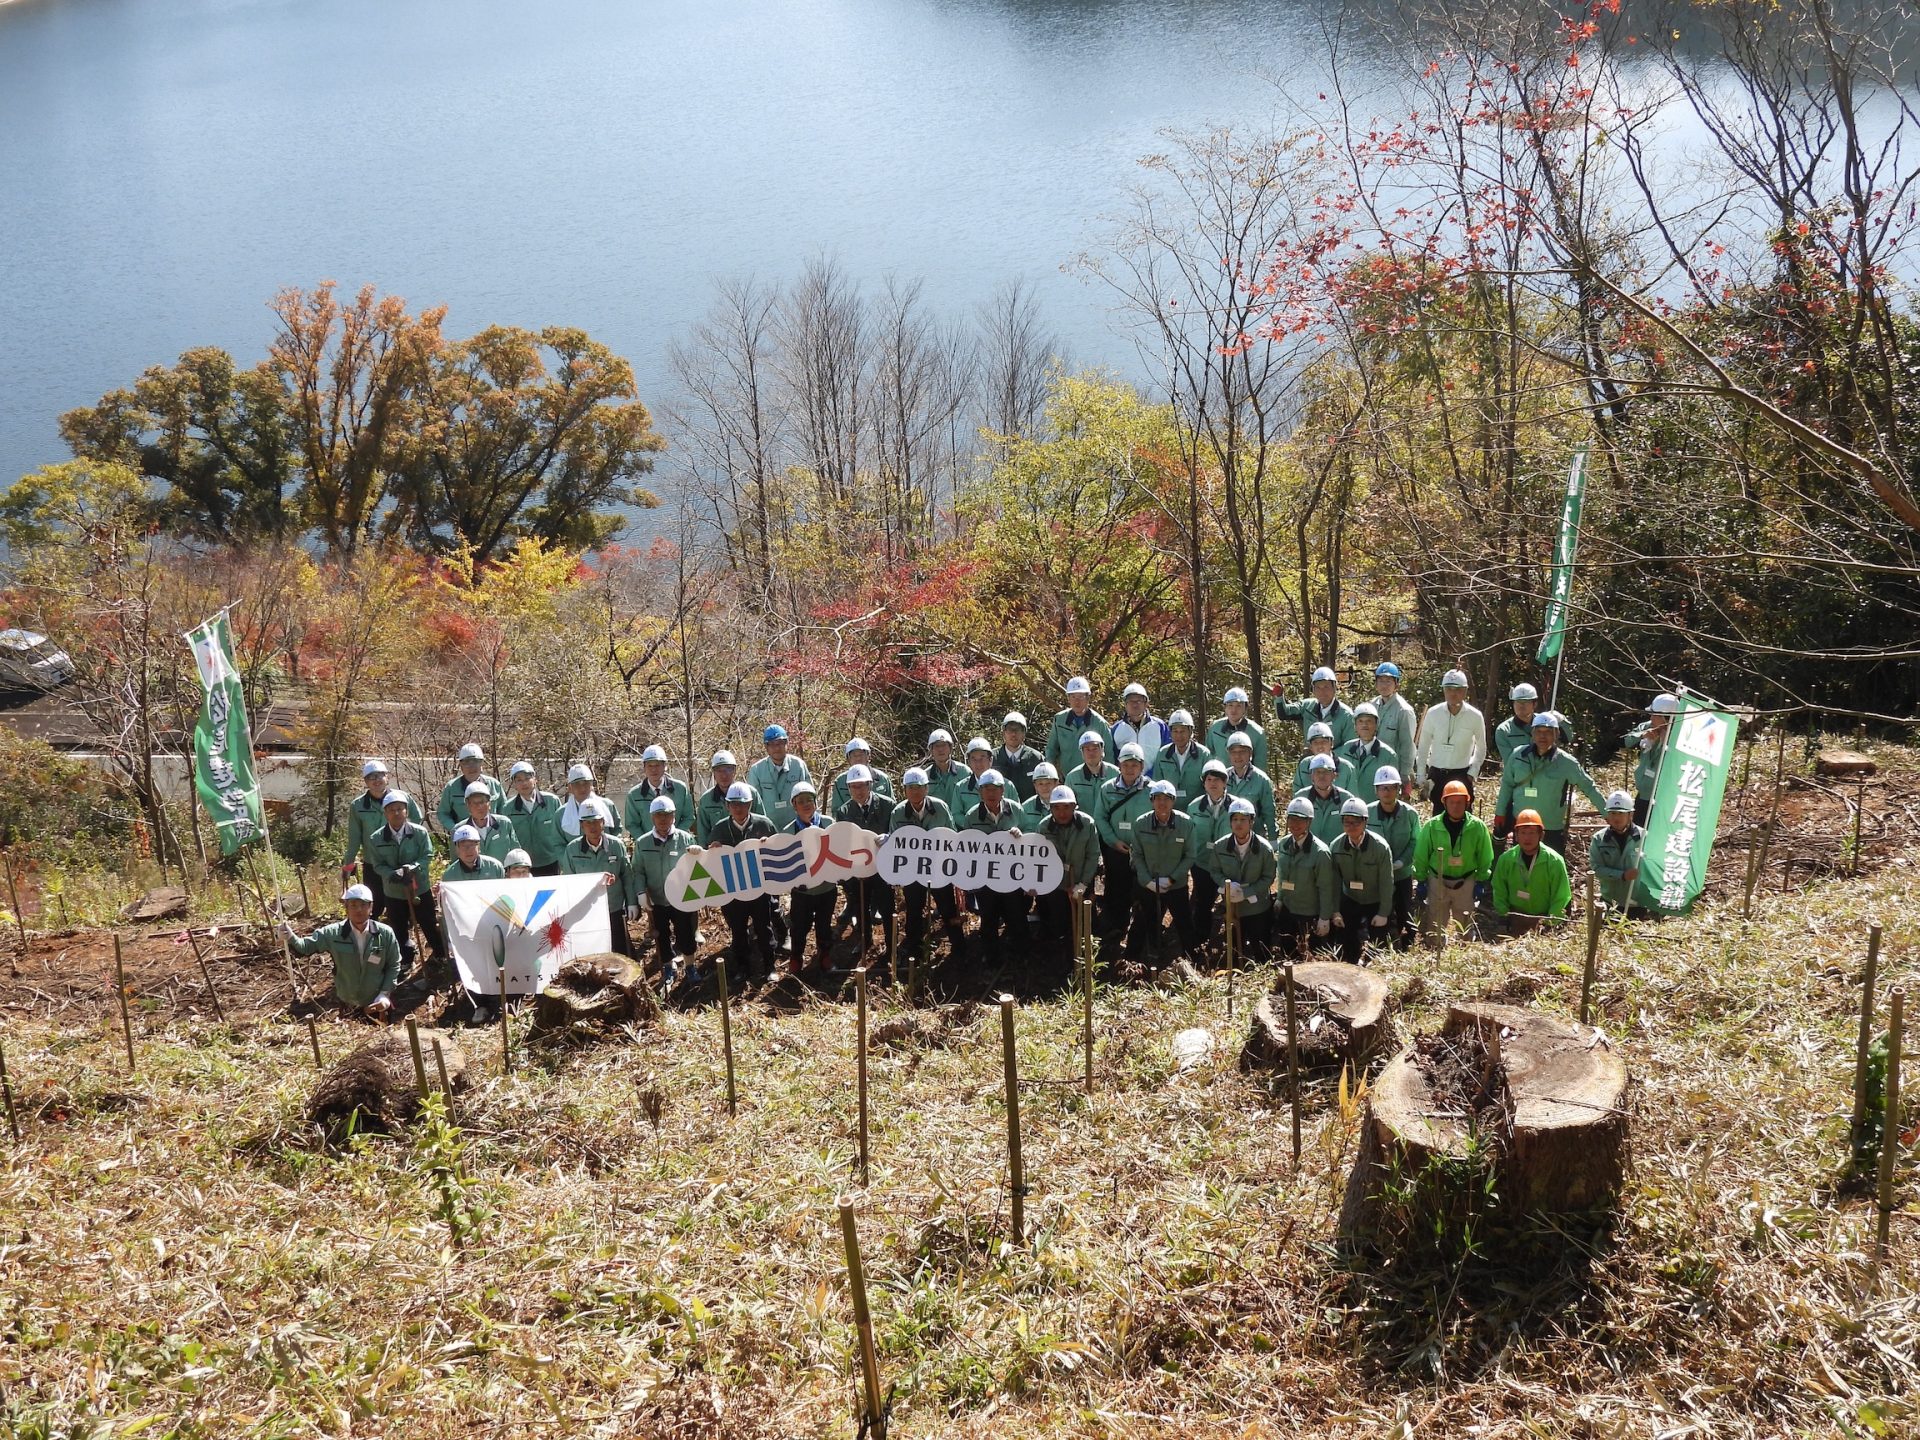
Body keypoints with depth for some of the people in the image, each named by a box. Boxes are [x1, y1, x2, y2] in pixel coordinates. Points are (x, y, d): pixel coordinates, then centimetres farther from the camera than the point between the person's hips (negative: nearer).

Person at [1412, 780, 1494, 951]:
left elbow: (1485, 858, 1)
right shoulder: (1432, 826, -10)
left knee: (1465, 926, 11)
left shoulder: (1478, 827, -9)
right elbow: (1421, 856, -2)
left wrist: (1481, 882, 0)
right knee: (1435, 927, 6)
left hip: (1466, 882, 1)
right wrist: (1420, 881, -1)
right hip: (1437, 881, -1)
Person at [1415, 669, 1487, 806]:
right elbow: (1423, 747, 6)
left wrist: (1472, 773, -1)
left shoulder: (1475, 716, -6)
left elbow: (1481, 749, 9)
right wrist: (1421, 778, 5)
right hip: (1437, 775, 1)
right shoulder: (1433, 713, -4)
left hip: (1462, 774, -1)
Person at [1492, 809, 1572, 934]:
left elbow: (1561, 898, -8)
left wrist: (1548, 923, -16)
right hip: (1515, 922, 2)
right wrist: (1506, 918, -4)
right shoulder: (1506, 859, -4)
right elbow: (1499, 894, 5)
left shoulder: (1554, 861, -11)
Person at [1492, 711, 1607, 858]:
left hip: (1553, 830, -2)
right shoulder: (1519, 755, -4)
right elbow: (1507, 785, 7)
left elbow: (1589, 788, -4)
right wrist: (1500, 813, 7)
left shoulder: (1566, 762, -10)